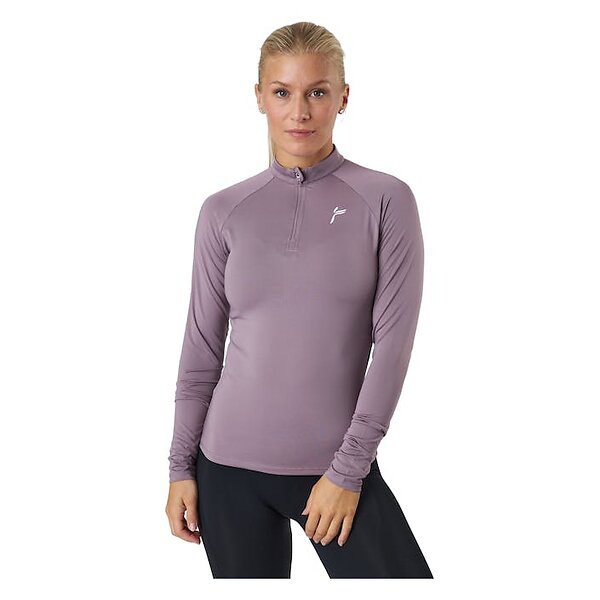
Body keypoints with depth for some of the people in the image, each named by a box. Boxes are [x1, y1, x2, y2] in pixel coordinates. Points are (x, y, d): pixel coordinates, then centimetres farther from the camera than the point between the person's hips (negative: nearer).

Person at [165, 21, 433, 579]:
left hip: (338, 467, -1)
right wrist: (181, 467, 6)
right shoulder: (224, 212, 3)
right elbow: (202, 348, 7)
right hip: (230, 468, 2)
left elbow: (392, 344, -7)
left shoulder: (385, 201, -3)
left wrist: (349, 469, -10)